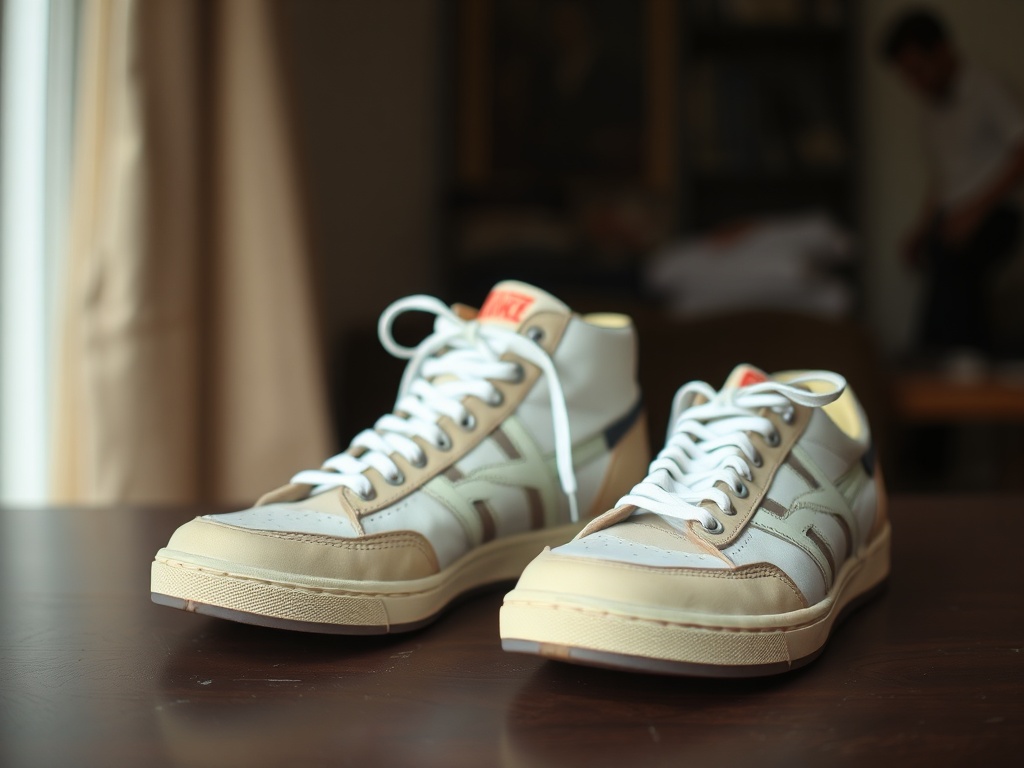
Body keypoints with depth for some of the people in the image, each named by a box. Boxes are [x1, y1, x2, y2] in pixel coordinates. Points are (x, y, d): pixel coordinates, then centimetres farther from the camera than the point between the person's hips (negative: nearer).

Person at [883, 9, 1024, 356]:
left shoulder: (983, 90, -2)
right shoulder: (933, 109, 22)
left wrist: (975, 210, -17)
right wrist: (922, 232, 18)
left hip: (989, 221, -7)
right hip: (953, 222, 8)